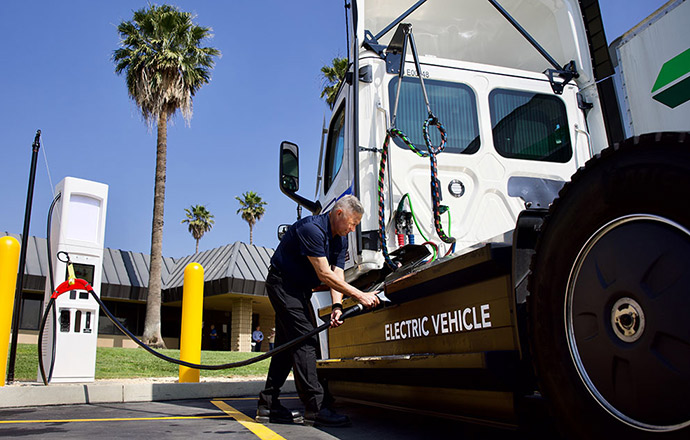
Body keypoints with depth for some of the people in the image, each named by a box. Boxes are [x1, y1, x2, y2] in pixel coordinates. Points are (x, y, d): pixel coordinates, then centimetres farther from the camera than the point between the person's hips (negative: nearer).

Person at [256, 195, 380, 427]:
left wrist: (337, 306, -21)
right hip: (283, 284, -9)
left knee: (287, 343, 8)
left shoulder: (340, 239, 3)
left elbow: (337, 275, -4)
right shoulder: (312, 228, -26)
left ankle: (268, 405, 14)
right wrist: (359, 295, -30)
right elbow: (324, 274, -29)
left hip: (299, 288, 9)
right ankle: (315, 408, -15)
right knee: (304, 340, -15)